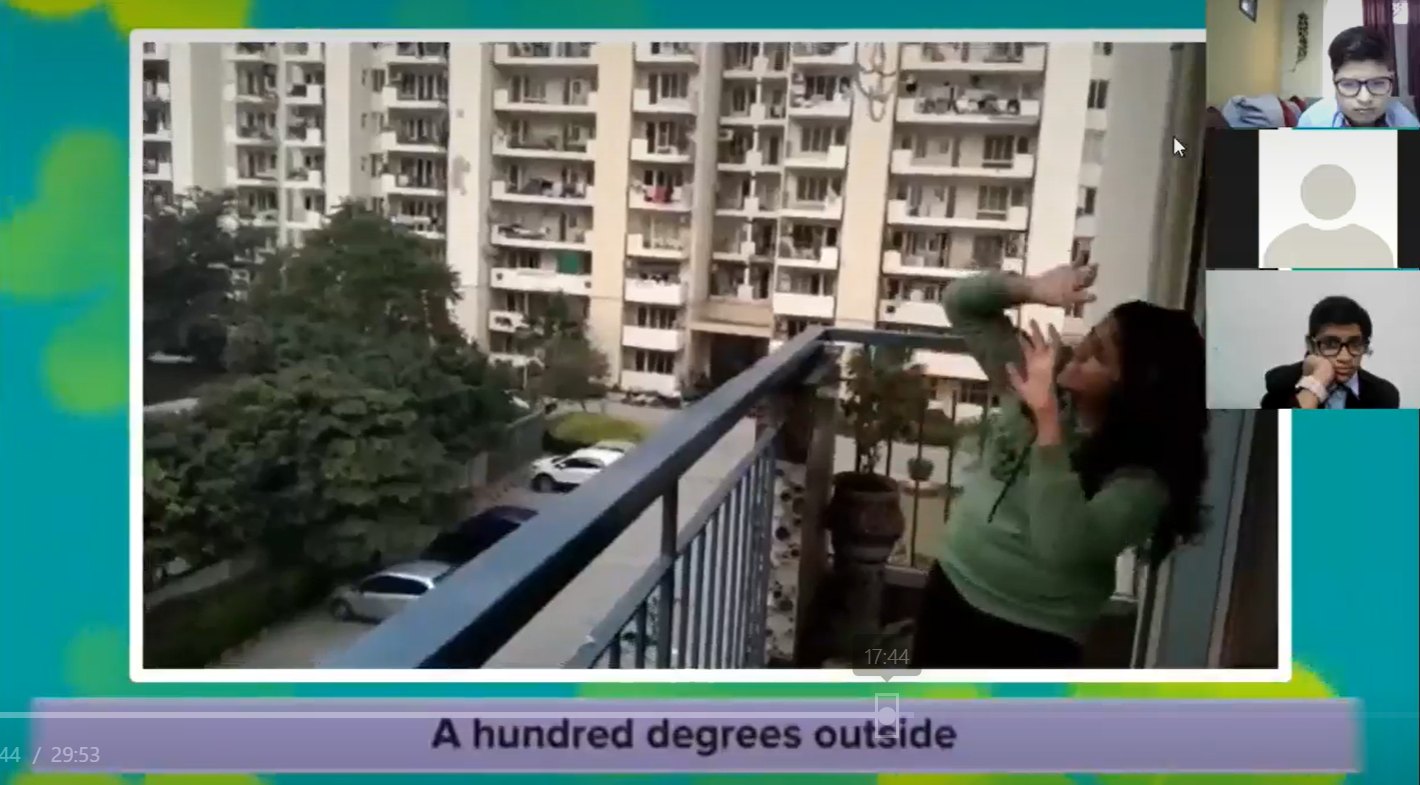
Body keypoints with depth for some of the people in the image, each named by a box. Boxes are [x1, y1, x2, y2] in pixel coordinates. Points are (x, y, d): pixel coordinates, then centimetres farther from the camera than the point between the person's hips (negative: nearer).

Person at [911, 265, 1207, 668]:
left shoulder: (1142, 479, -22)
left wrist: (1048, 421, -38)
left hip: (1033, 637, -5)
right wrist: (1032, 287, -22)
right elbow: (962, 304, -2)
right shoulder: (1041, 379, -6)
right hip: (952, 589, 6)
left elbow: (1063, 548, -39)